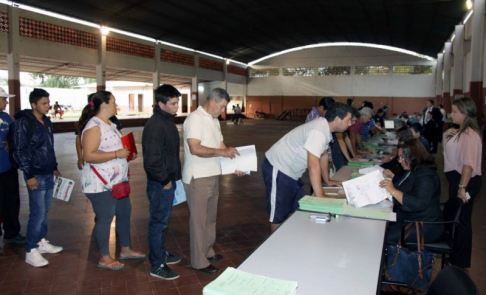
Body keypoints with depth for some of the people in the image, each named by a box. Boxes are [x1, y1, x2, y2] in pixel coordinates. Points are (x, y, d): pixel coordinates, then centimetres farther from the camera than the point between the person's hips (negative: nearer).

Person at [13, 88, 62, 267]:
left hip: (48, 173, 7)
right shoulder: (24, 122, -12)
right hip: (36, 175, -7)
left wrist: (55, 167, 18)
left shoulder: (47, 121, 10)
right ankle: (30, 251, 7)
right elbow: (20, 151, -14)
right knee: (37, 213, -5)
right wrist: (29, 175, -17)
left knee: (44, 211, 15)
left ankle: (41, 242, 28)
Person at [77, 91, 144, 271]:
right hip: (100, 184, -10)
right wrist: (117, 154, -26)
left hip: (117, 181, 10)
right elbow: (88, 156, -27)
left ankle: (125, 249, 33)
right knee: (105, 218, 3)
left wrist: (125, 152, 9)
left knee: (125, 212, 17)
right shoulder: (94, 126, -19)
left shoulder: (109, 124, 12)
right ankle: (105, 258, 20)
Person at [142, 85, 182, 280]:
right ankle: (157, 266, 16)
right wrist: (165, 180, -17)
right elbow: (151, 160, -27)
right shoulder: (155, 125, -22)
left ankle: (161, 254, 37)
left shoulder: (167, 121, 9)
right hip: (160, 184, -9)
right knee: (158, 222, 2)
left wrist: (172, 178, 14)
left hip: (168, 180, 9)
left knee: (163, 221, 21)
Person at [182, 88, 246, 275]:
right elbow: (195, 148, -27)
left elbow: (221, 146, 15)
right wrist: (222, 152, -24)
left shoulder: (214, 120, 12)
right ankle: (199, 262, 14)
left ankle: (208, 252, 35)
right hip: (197, 178, -9)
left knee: (210, 217, 19)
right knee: (199, 220, 1)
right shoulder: (195, 119, -16)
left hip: (213, 176, 9)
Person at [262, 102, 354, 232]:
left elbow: (323, 155, 18)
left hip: (291, 172, 10)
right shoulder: (318, 131, -27)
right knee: (279, 213, -3)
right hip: (277, 168, -10)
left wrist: (328, 180, 21)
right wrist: (320, 197, -32)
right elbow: (313, 165, -33)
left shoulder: (325, 129, 4)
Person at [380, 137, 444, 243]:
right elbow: (404, 185, 31)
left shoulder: (425, 176, -23)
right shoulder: (414, 170, 8)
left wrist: (393, 191, -37)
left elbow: (419, 204, -38)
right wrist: (392, 177, 20)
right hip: (409, 218, 10)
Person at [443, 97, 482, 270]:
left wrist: (462, 187, -27)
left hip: (465, 181, -10)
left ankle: (461, 262, 14)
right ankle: (455, 253, 33)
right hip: (457, 179, 10)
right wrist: (446, 137, 4)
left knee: (461, 220, 1)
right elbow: (450, 152, 22)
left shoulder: (469, 134, -18)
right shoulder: (461, 132, 12)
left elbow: (469, 163, -25)